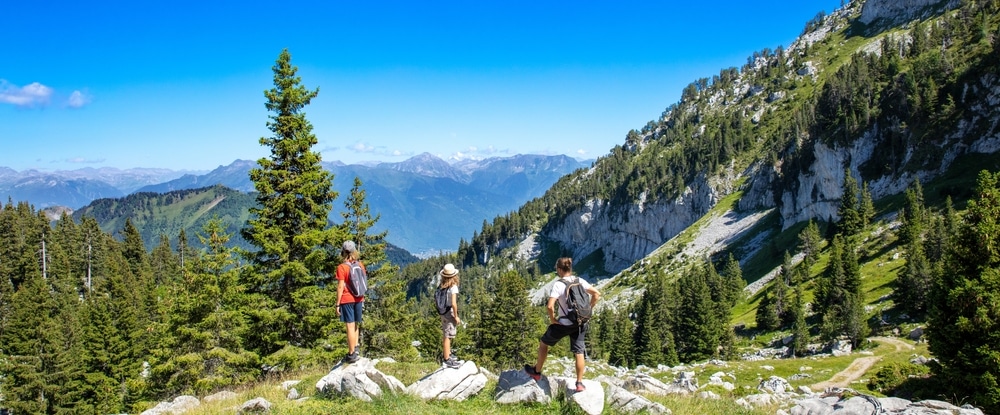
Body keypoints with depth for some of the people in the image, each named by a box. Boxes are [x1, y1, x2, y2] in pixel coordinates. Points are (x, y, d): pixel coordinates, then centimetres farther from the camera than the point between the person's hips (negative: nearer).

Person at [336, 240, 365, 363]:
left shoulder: (341, 267, -12)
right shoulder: (360, 265, 4)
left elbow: (340, 287, -13)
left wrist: (338, 304, -8)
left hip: (347, 300, -5)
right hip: (358, 299, 5)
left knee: (350, 325, -1)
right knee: (356, 324, 17)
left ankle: (352, 354, 4)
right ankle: (355, 348, 26)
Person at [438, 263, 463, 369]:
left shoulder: (441, 286, 0)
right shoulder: (453, 287, -20)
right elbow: (453, 304, -25)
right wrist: (456, 316, -15)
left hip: (443, 312, 7)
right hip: (450, 313, -7)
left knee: (447, 336, 21)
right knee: (447, 337, 1)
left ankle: (448, 355, 36)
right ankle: (447, 360, 10)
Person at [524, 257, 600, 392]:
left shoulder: (558, 285, -18)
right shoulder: (580, 281, -1)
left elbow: (549, 306, -27)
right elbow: (596, 294, 5)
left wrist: (552, 319, -10)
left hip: (564, 324, -4)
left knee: (543, 342, 19)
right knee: (579, 352, 14)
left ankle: (536, 372, 32)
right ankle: (580, 383, 17)